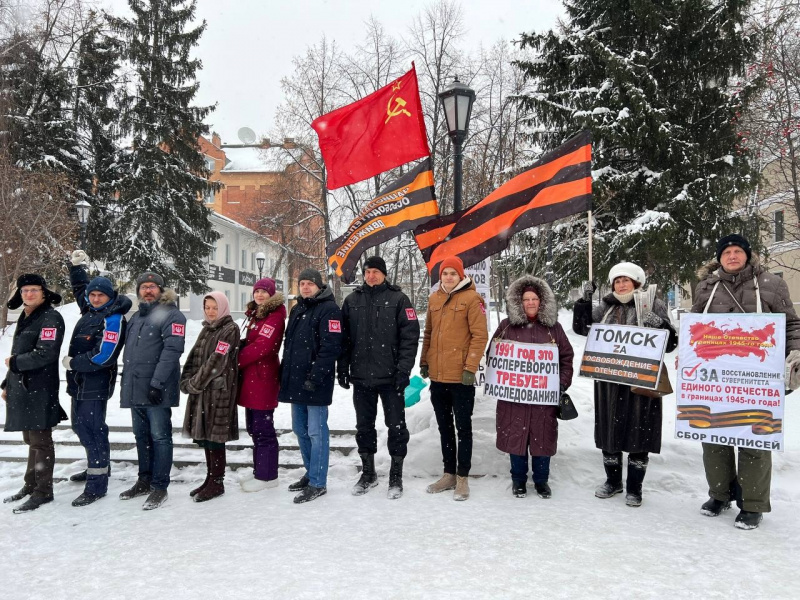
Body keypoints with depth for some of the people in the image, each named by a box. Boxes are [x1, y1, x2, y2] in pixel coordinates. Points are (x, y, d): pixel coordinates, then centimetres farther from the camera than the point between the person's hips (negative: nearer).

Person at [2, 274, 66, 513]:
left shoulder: (51, 318, -10)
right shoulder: (24, 318, 17)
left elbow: (44, 354, -20)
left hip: (39, 390, -8)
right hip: (21, 388, 8)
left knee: (40, 440, -2)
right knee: (31, 439, 16)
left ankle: (43, 491, 7)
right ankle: (31, 485, 27)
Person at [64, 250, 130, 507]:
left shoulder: (113, 319, -17)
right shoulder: (91, 310, 10)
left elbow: (103, 356, -24)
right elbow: (81, 288, 31)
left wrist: (72, 363, -13)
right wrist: (76, 266, 22)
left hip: (96, 384, -10)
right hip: (80, 381, 10)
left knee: (92, 429, -7)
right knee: (80, 425, 20)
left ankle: (97, 484, 0)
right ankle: (96, 467, 36)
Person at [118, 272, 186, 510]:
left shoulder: (171, 315, -8)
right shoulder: (136, 317, 19)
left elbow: (172, 350, -18)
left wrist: (157, 383, -24)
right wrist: (126, 381, 17)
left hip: (157, 390, -8)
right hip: (135, 389, 8)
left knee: (159, 437, -2)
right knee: (141, 436, 15)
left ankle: (159, 487, 4)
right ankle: (144, 480, 27)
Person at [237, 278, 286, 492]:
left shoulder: (275, 316, -10)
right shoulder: (255, 314, 18)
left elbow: (262, 346, -20)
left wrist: (237, 360, -13)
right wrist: (241, 363, 0)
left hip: (263, 377, -9)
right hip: (251, 378, 9)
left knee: (263, 428, -3)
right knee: (254, 427, 15)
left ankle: (267, 476, 6)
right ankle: (260, 472, 25)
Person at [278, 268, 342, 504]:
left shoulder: (329, 309, -9)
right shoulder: (297, 310, 17)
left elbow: (330, 347, -17)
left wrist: (315, 376, -21)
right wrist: (285, 373, 16)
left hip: (315, 383, -9)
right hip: (296, 381, 9)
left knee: (316, 432, -3)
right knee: (300, 429, 16)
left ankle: (318, 483, 6)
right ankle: (311, 472, 31)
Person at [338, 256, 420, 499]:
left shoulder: (398, 299, -2)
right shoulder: (352, 300, 9)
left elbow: (410, 335, -7)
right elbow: (344, 337, 11)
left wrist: (404, 369, -14)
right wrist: (343, 369, 6)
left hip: (391, 377, -3)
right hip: (361, 376, 4)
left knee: (396, 426, 4)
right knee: (364, 426, 13)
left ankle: (396, 476, 18)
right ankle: (368, 473, 28)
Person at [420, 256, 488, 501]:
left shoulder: (471, 298, -7)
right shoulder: (434, 299, 10)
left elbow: (480, 335, -11)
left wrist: (470, 368, -16)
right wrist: (424, 361, 12)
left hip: (460, 377, -6)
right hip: (437, 376, 6)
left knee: (463, 427, 5)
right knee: (444, 427, 15)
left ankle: (462, 478, 15)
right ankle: (449, 474, 27)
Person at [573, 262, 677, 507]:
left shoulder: (654, 305, 1)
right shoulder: (606, 307, 11)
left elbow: (670, 344, -3)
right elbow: (582, 328, 10)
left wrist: (660, 324, -22)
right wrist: (585, 301, -1)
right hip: (609, 381, 4)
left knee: (639, 433, 4)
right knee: (609, 430, 12)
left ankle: (634, 487, 20)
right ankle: (613, 481, 30)